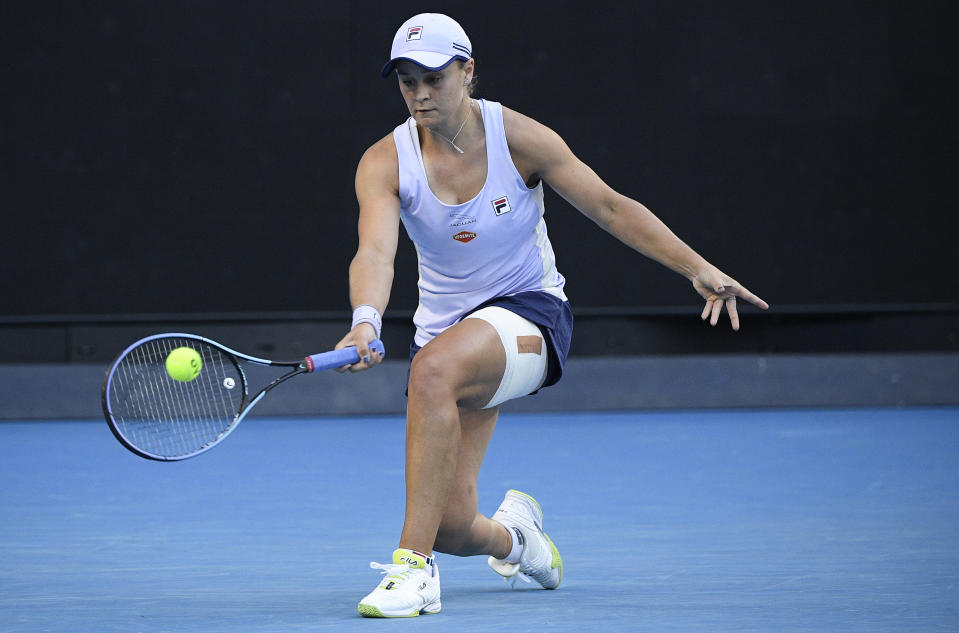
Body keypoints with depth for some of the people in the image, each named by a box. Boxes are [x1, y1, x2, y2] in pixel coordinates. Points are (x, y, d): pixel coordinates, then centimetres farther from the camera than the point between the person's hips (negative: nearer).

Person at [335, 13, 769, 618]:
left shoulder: (519, 138, -10)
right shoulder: (385, 164, -9)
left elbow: (611, 208, -5)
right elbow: (375, 254, -25)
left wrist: (699, 268, -13)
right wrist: (366, 322, -47)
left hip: (529, 312, -3)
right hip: (447, 334, 3)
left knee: (433, 369, -38)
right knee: (450, 526, -7)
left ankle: (416, 567, -35)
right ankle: (512, 535, 36)